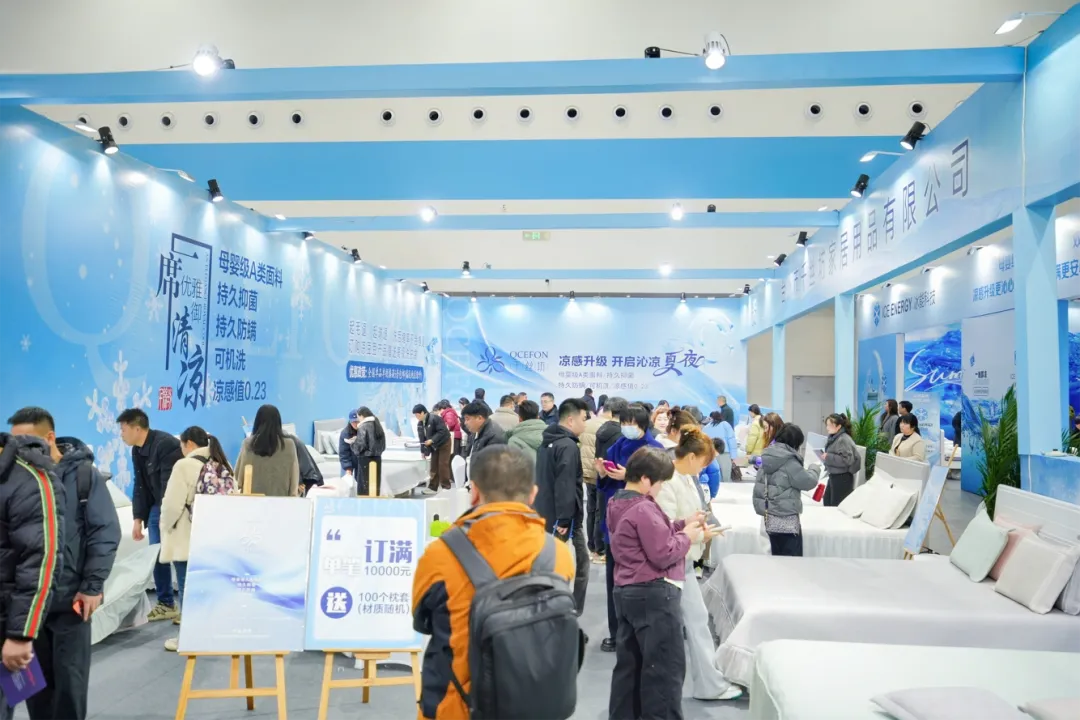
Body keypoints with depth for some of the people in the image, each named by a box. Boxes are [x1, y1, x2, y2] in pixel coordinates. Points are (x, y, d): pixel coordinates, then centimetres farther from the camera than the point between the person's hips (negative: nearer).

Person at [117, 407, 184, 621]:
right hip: (158, 507, 9)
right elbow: (140, 486, 11)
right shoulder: (137, 451, 7)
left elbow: (170, 484, -23)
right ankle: (166, 604, 21)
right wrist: (138, 518, 6)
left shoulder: (166, 444, -22)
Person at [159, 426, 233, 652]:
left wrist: (166, 527, 4)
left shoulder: (185, 465, -12)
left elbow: (172, 504, -13)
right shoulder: (223, 465, 9)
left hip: (187, 539, -6)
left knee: (188, 587, 2)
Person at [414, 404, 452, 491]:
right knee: (434, 466, 6)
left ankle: (446, 486, 1)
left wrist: (432, 440, -29)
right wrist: (424, 451, 6)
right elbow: (422, 438, 7)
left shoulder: (434, 418, -23)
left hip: (444, 443, -7)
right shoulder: (419, 423, 1)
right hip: (434, 446, 7)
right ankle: (432, 487, 12)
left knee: (443, 465, -7)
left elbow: (443, 431, -27)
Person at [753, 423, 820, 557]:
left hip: (770, 517, 8)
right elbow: (808, 482, -9)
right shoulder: (789, 461, -18)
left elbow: (758, 488, 13)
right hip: (786, 520, -8)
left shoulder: (769, 457, 8)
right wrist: (815, 468, 9)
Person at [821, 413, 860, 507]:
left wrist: (828, 457, -24)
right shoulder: (833, 438, 9)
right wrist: (825, 457, 5)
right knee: (827, 504, 16)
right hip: (833, 476, 9)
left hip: (842, 479, -9)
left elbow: (847, 460, -26)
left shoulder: (844, 440, -18)